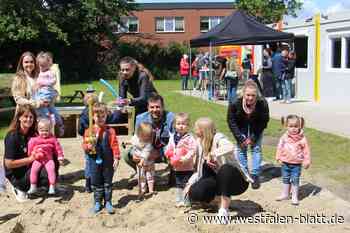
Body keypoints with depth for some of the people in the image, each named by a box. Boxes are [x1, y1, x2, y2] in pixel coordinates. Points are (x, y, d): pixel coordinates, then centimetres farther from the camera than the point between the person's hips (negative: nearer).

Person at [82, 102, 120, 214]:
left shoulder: (110, 131, -5)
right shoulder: (89, 131, -2)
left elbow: (114, 145, -5)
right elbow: (85, 145, 2)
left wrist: (116, 158, -10)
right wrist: (88, 147, -21)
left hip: (108, 162, -1)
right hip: (94, 161, 1)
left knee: (108, 183, 9)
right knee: (96, 183, 11)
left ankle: (108, 202, 20)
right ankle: (97, 202, 24)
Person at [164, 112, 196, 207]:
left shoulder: (190, 138, -14)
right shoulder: (173, 137, 5)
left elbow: (192, 151, -20)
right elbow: (169, 148, 15)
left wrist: (185, 159, -29)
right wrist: (168, 154, -5)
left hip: (187, 167, -6)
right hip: (176, 167, 6)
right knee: (178, 185, 17)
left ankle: (186, 202, 13)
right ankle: (179, 200, 28)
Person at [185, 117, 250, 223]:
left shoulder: (218, 138, -20)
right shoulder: (200, 144, 2)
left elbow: (230, 148, -44)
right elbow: (199, 169, 9)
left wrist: (211, 154, -35)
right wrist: (190, 183, -1)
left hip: (236, 181, -6)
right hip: (219, 181, 6)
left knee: (225, 169, -40)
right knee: (194, 193, -19)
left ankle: (224, 210, -27)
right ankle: (221, 199, 8)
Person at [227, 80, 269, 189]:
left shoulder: (262, 104, -33)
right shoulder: (235, 104, -33)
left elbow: (264, 122, -18)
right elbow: (231, 122, -17)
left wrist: (253, 138, -18)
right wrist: (240, 138, -18)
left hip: (256, 128, -1)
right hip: (241, 128, 1)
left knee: (256, 148, -3)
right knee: (241, 148, 2)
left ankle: (255, 175, 7)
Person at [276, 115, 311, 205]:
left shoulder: (302, 139, -9)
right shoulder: (284, 137, -3)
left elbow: (306, 150, -4)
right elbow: (280, 147, 5)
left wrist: (307, 161, -6)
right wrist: (279, 157, 2)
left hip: (296, 164, -3)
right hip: (285, 163, 3)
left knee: (295, 180, 1)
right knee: (285, 179, 16)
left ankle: (295, 197, 12)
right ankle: (285, 194, 30)